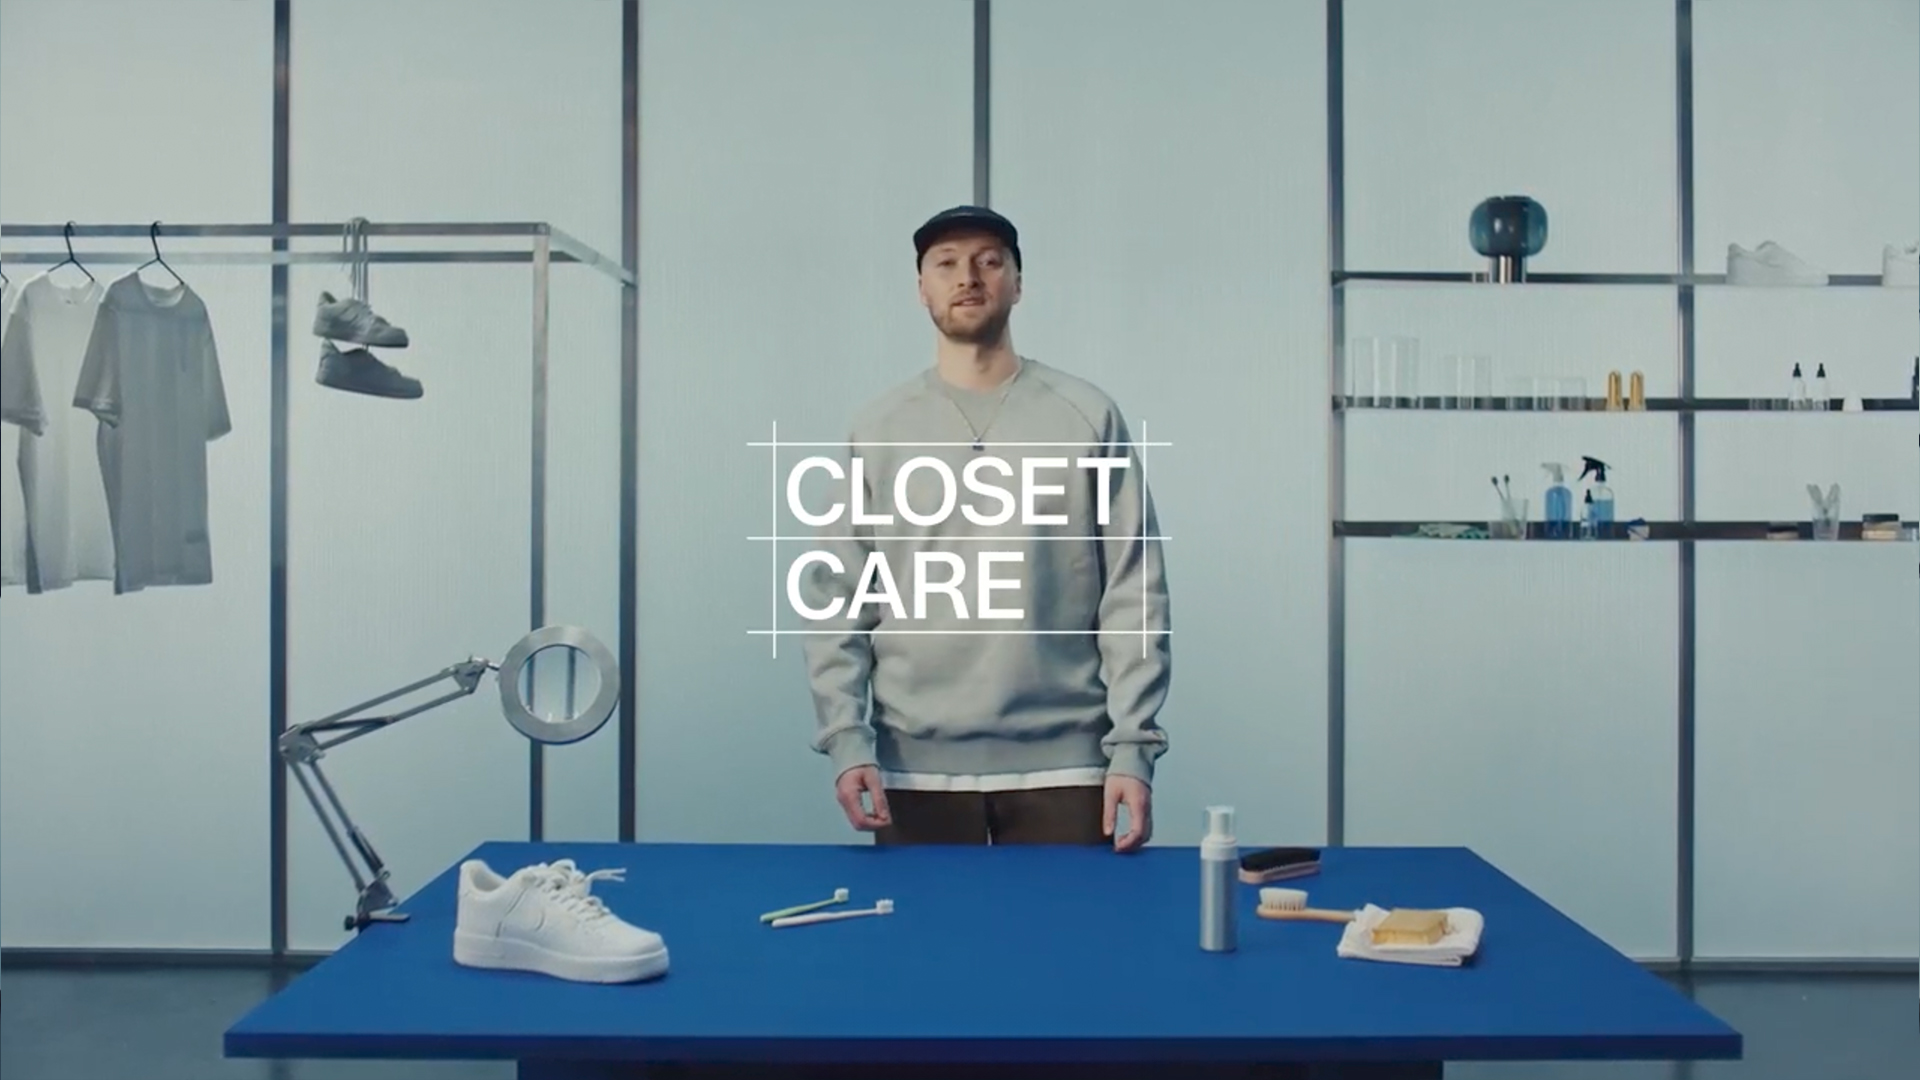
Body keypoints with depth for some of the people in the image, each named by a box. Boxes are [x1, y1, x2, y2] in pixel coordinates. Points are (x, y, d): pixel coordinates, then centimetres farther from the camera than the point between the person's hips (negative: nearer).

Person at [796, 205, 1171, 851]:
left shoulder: (1089, 419, 2)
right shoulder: (877, 429, 6)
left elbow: (1133, 594, 0)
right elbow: (838, 599, 4)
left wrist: (1133, 748, -7)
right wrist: (847, 739, -7)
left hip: (1061, 763, -1)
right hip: (915, 766, 1)